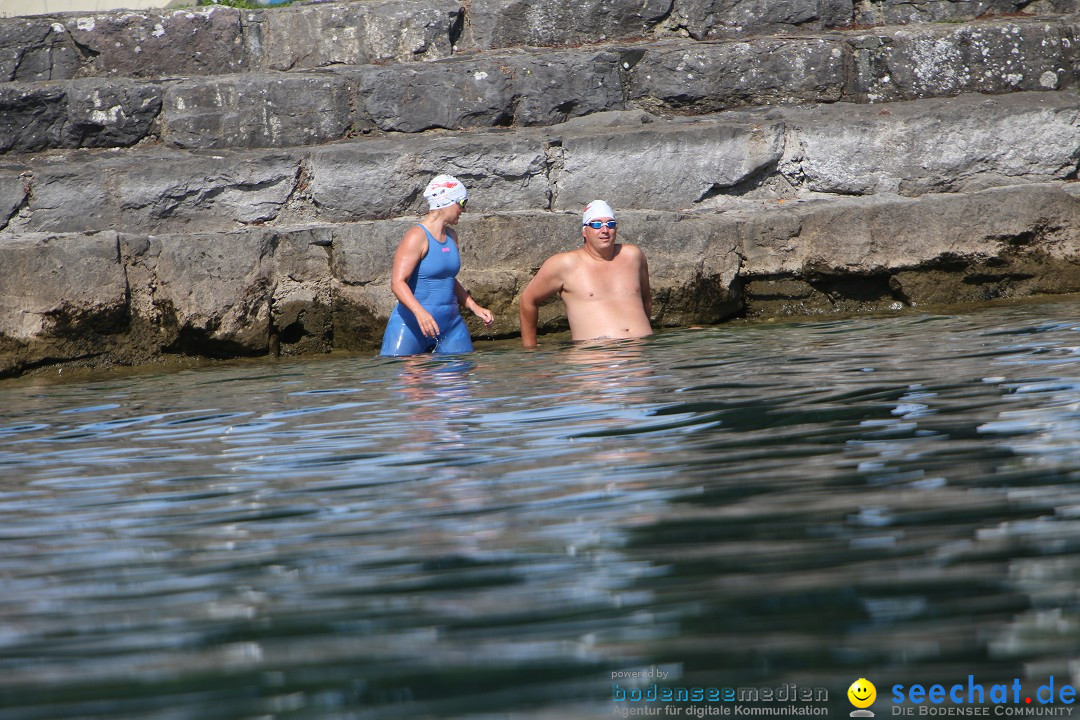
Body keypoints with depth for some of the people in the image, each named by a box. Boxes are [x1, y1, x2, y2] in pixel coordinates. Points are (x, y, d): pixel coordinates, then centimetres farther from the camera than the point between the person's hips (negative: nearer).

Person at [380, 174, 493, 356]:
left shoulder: (451, 236, 14)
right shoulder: (417, 237, -12)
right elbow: (398, 282, -22)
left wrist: (475, 307, 22)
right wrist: (420, 312, -37)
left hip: (450, 321, 8)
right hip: (412, 323, -8)